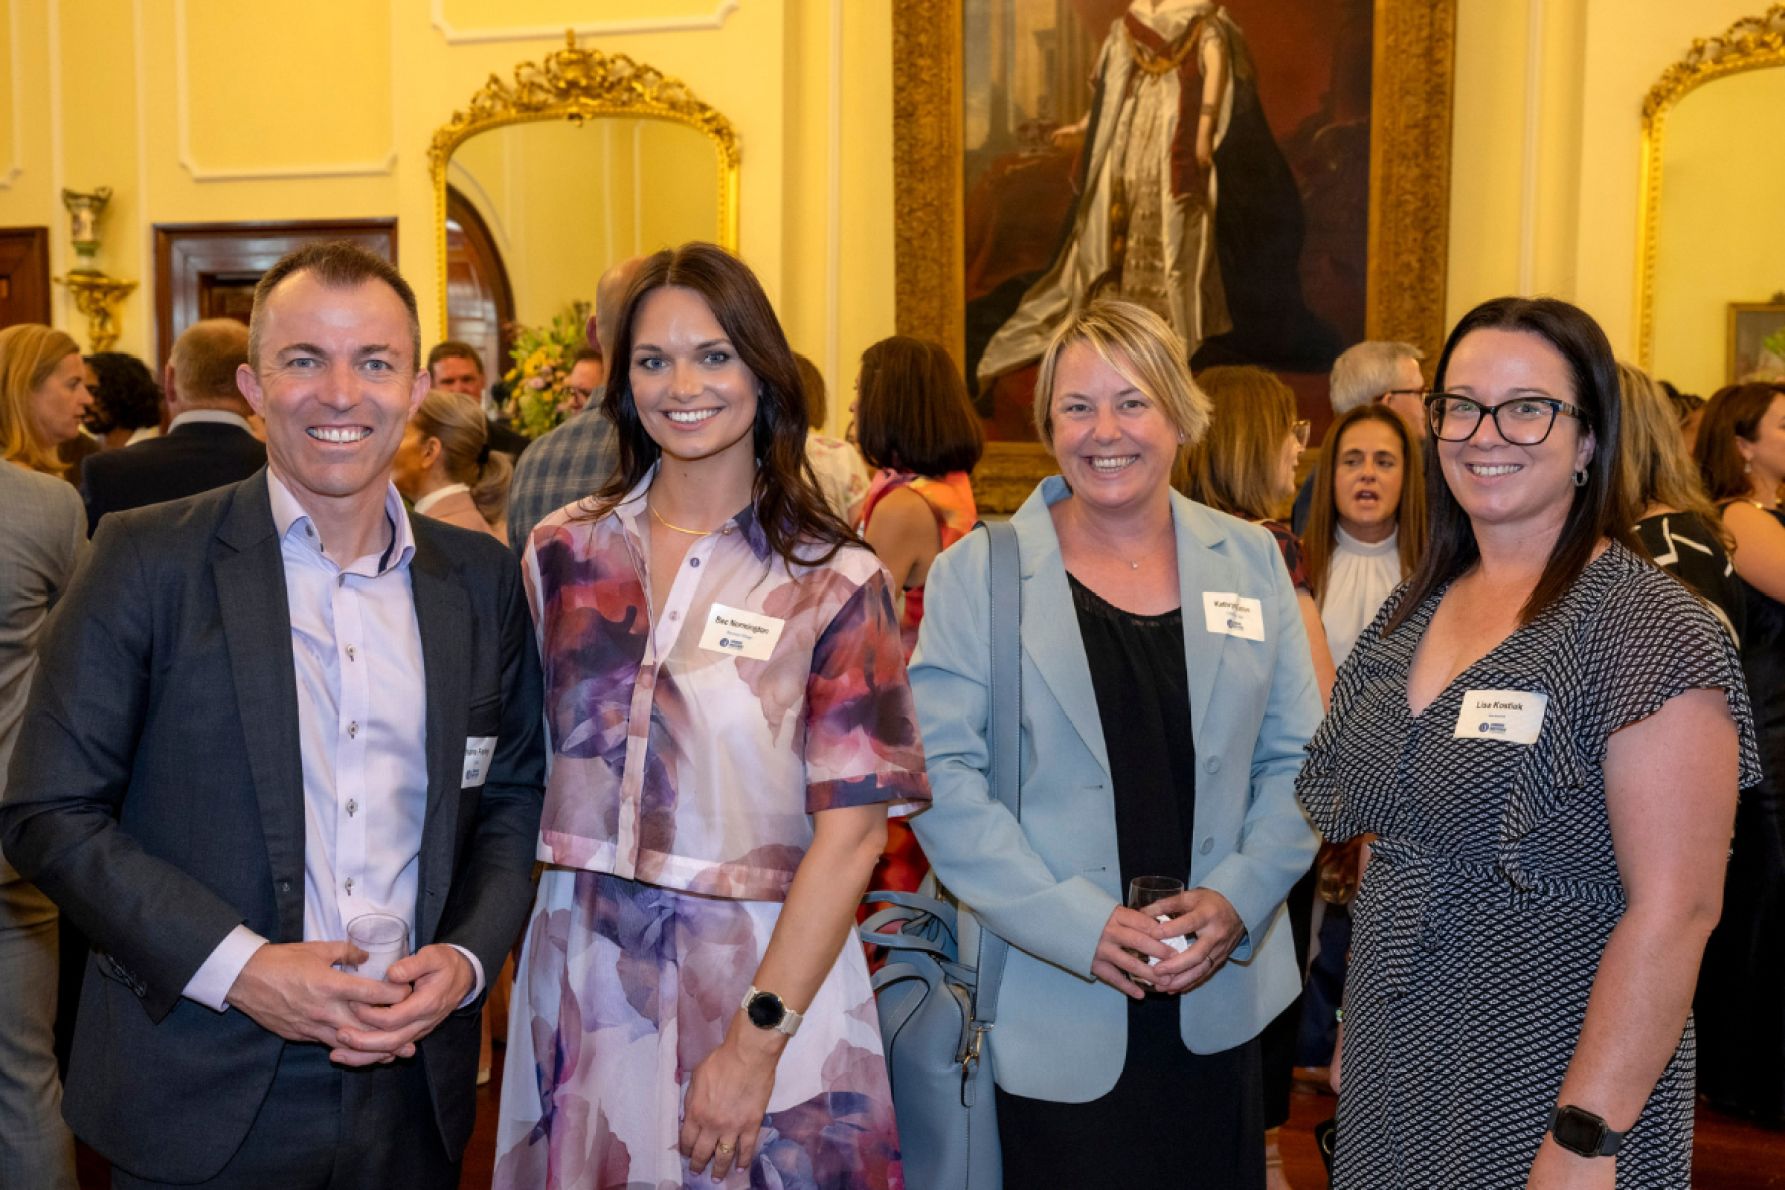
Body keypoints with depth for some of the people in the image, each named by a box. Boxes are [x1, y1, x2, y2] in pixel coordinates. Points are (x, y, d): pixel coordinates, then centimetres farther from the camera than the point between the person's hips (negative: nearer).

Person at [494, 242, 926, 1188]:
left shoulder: (834, 581, -8)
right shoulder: (562, 553, 3)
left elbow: (852, 829, -12)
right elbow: (531, 767, 11)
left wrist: (756, 1042, -16)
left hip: (763, 976, -3)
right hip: (580, 978, 3)